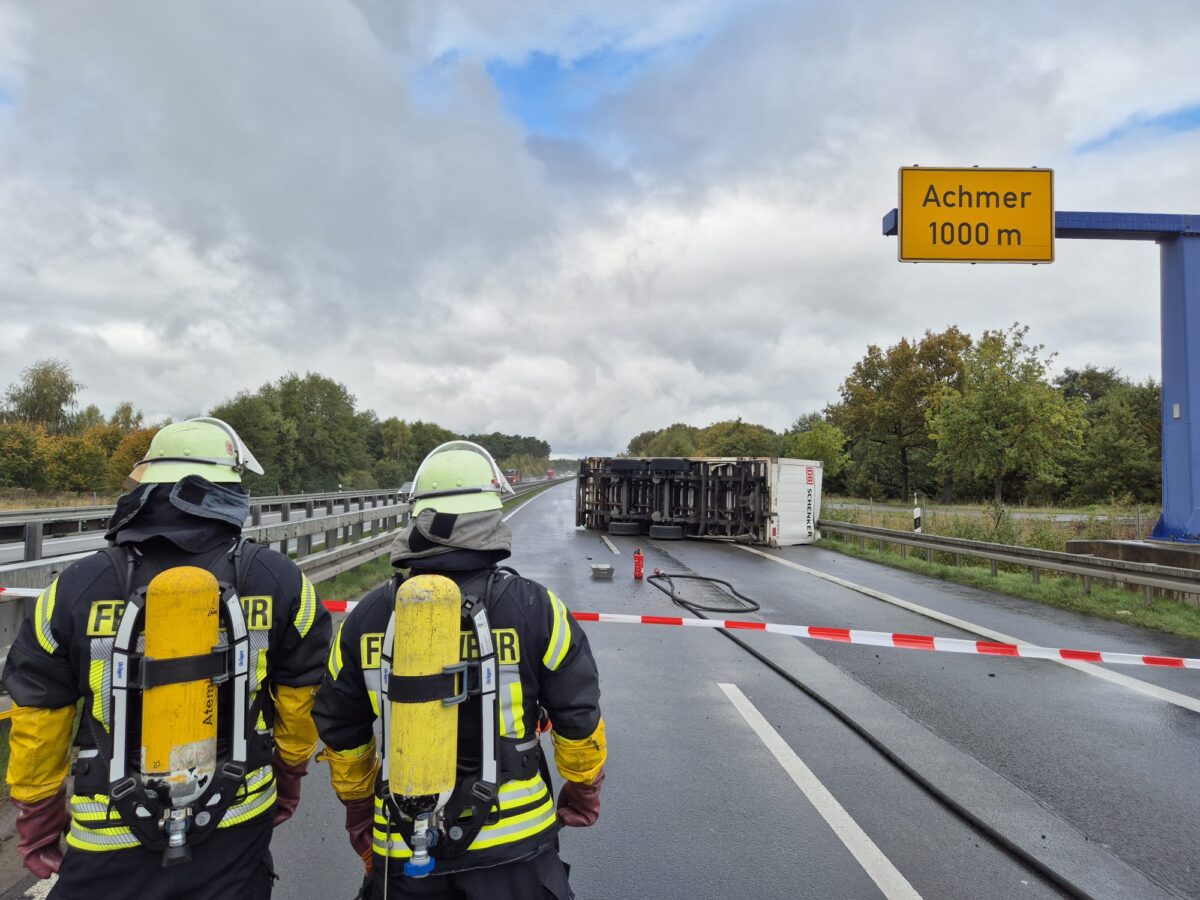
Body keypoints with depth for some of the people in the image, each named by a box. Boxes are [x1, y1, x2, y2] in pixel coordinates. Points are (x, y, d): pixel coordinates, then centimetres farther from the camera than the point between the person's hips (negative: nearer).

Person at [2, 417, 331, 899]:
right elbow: (301, 699, -1)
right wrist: (288, 776, 17)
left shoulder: (74, 587, -12)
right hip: (238, 836, 0)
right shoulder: (280, 580, -12)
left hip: (111, 851, 0)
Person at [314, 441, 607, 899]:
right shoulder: (533, 607, -14)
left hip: (404, 850, 2)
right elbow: (579, 717, -5)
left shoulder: (366, 616, -5)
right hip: (511, 843, -1)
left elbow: (339, 731, 6)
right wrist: (583, 788, 13)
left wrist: (358, 806, 23)